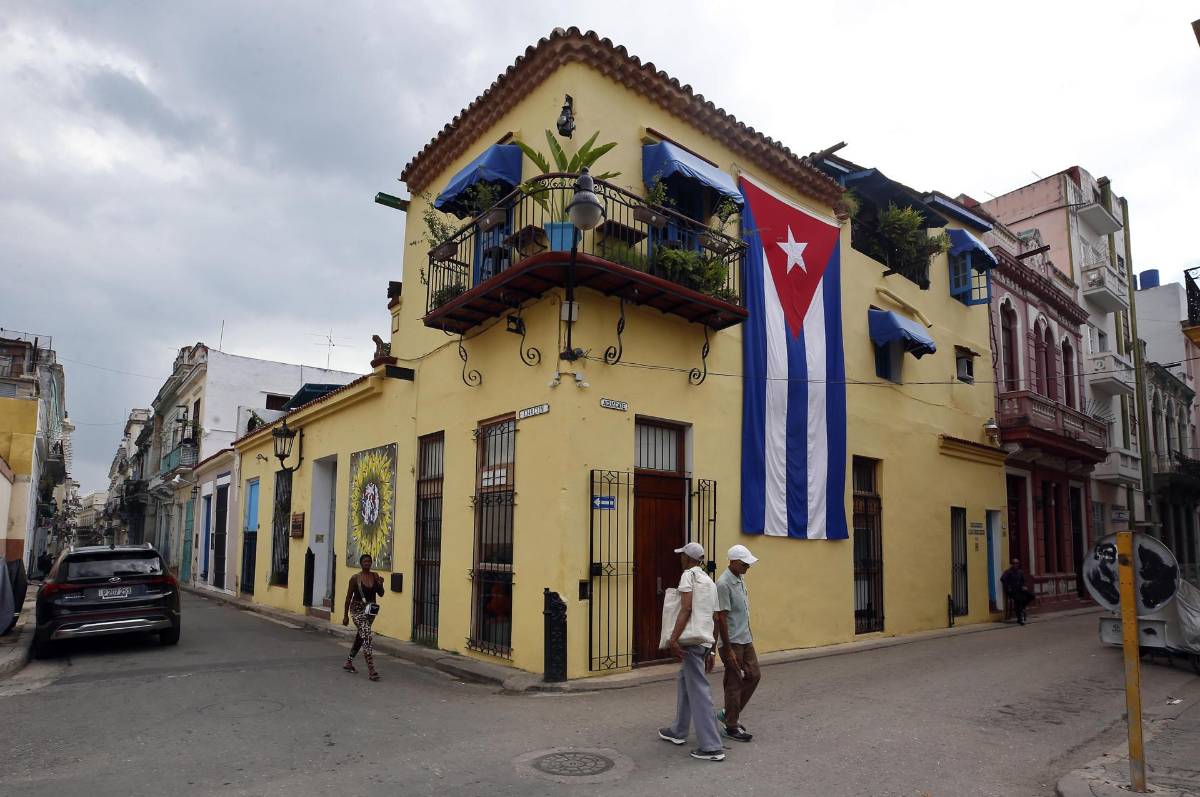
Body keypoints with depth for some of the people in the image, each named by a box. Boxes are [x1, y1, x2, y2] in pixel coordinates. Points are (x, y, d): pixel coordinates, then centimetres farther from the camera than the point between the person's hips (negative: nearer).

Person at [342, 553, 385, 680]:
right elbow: (349, 597, -4)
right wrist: (345, 615, -2)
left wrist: (380, 584, -17)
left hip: (370, 610, 6)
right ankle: (371, 670, -19)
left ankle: (348, 662, 39)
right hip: (358, 610, -6)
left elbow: (381, 594, 3)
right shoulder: (355, 578, -9)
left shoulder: (375, 576, 3)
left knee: (360, 636, 19)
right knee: (367, 637, -17)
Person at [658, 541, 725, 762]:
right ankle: (678, 732, 33)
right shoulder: (709, 581, 19)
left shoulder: (689, 575, -6)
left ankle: (712, 747, -6)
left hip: (692, 639, -9)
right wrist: (710, 651, 24)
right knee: (683, 681, 22)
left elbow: (686, 609, -17)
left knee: (699, 691, -6)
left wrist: (673, 639, -20)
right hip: (706, 639, 9)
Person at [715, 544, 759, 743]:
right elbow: (721, 617, -21)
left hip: (745, 639, 9)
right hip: (732, 642, -9)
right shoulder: (723, 584, -21)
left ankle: (729, 713, 25)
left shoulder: (740, 579, 8)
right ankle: (731, 726, 15)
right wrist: (728, 649, -20)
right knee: (734, 682, 1)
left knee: (753, 675, 12)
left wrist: (748, 635, 20)